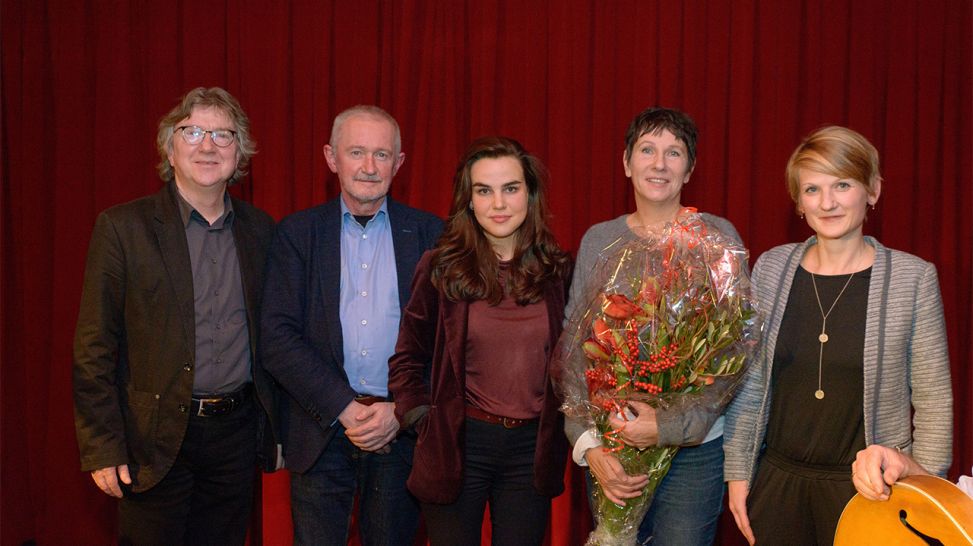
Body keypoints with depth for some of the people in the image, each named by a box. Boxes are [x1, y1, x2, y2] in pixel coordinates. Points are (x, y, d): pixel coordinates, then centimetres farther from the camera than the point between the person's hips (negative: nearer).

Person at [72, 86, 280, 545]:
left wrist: (277, 425, 10)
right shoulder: (123, 227, -6)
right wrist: (102, 449, -10)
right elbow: (93, 349, -7)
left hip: (238, 433, 3)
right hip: (157, 438, -3)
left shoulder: (259, 229, 6)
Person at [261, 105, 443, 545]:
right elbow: (277, 338, -4)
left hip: (403, 430, 0)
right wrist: (345, 409, -12)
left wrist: (401, 410, -11)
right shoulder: (297, 233, 3)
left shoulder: (428, 233, 4)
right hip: (321, 431, 0)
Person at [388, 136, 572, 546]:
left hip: (532, 450, 2)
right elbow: (406, 358, 4)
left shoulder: (557, 271, 1)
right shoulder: (441, 269, -5)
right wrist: (424, 420, -5)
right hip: (457, 448, -2)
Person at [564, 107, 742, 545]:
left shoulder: (717, 237, -3)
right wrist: (587, 444, -7)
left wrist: (675, 425, -17)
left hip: (693, 447, -2)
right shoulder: (598, 241, 4)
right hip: (608, 448, 3)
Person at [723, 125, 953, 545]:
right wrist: (738, 472, 5)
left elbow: (933, 402, -3)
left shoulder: (913, 278, -7)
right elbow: (748, 383, 5)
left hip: (867, 487, -2)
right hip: (777, 480, 2)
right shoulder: (771, 268, 0)